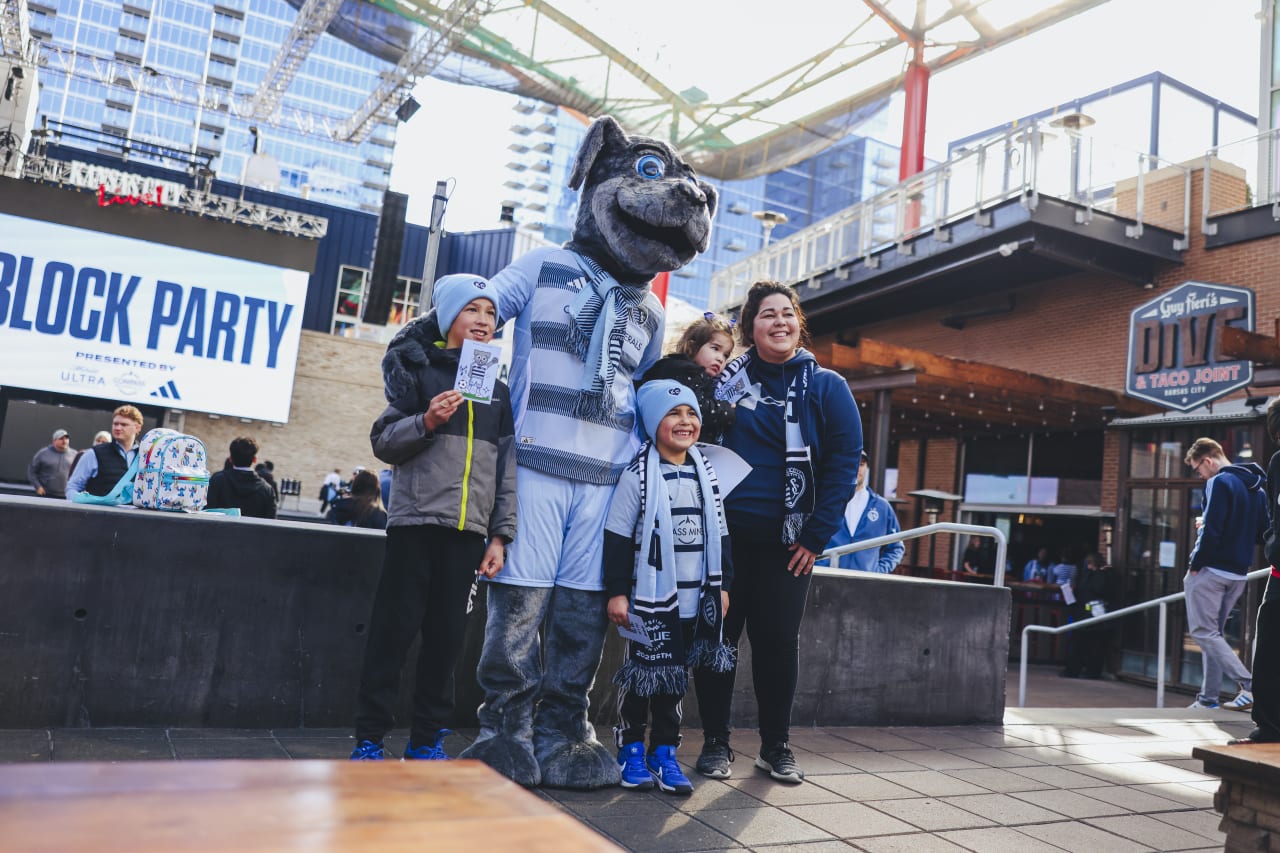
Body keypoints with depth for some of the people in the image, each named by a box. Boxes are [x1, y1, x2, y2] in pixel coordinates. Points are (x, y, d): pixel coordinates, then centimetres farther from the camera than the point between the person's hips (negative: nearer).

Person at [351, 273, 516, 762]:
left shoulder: (499, 389, 14)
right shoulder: (420, 371, 4)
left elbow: (508, 466, 10)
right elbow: (383, 443, 2)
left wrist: (500, 534, 4)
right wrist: (426, 421, -17)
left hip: (469, 530, 3)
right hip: (417, 522, -3)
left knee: (447, 635, 6)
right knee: (395, 629, 0)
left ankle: (427, 739, 18)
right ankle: (369, 737, 11)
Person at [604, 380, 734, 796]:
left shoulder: (705, 475, 9)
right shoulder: (638, 475, -8)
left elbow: (718, 534, 15)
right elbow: (617, 537, -8)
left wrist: (722, 585, 13)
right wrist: (617, 591, -11)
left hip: (694, 599, 5)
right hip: (650, 598, -4)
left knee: (675, 675, 10)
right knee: (641, 674, 4)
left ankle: (664, 751, 21)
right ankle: (631, 748, 20)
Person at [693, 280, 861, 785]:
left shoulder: (826, 387, 1)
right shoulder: (726, 379, 5)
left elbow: (844, 463, -2)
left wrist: (816, 536, -7)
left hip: (786, 542, -1)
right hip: (724, 534, 1)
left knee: (778, 640, 4)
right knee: (718, 634, 4)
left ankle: (776, 747, 20)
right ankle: (715, 742, 17)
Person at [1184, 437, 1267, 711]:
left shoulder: (1219, 482, -13)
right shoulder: (1257, 487, 14)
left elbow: (1211, 531, -20)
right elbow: (1263, 532, 17)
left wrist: (1195, 565, -12)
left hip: (1211, 570, -9)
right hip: (1238, 574, 9)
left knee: (1203, 632, -3)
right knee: (1213, 632, 14)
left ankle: (1249, 685, -12)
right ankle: (1209, 697, 15)